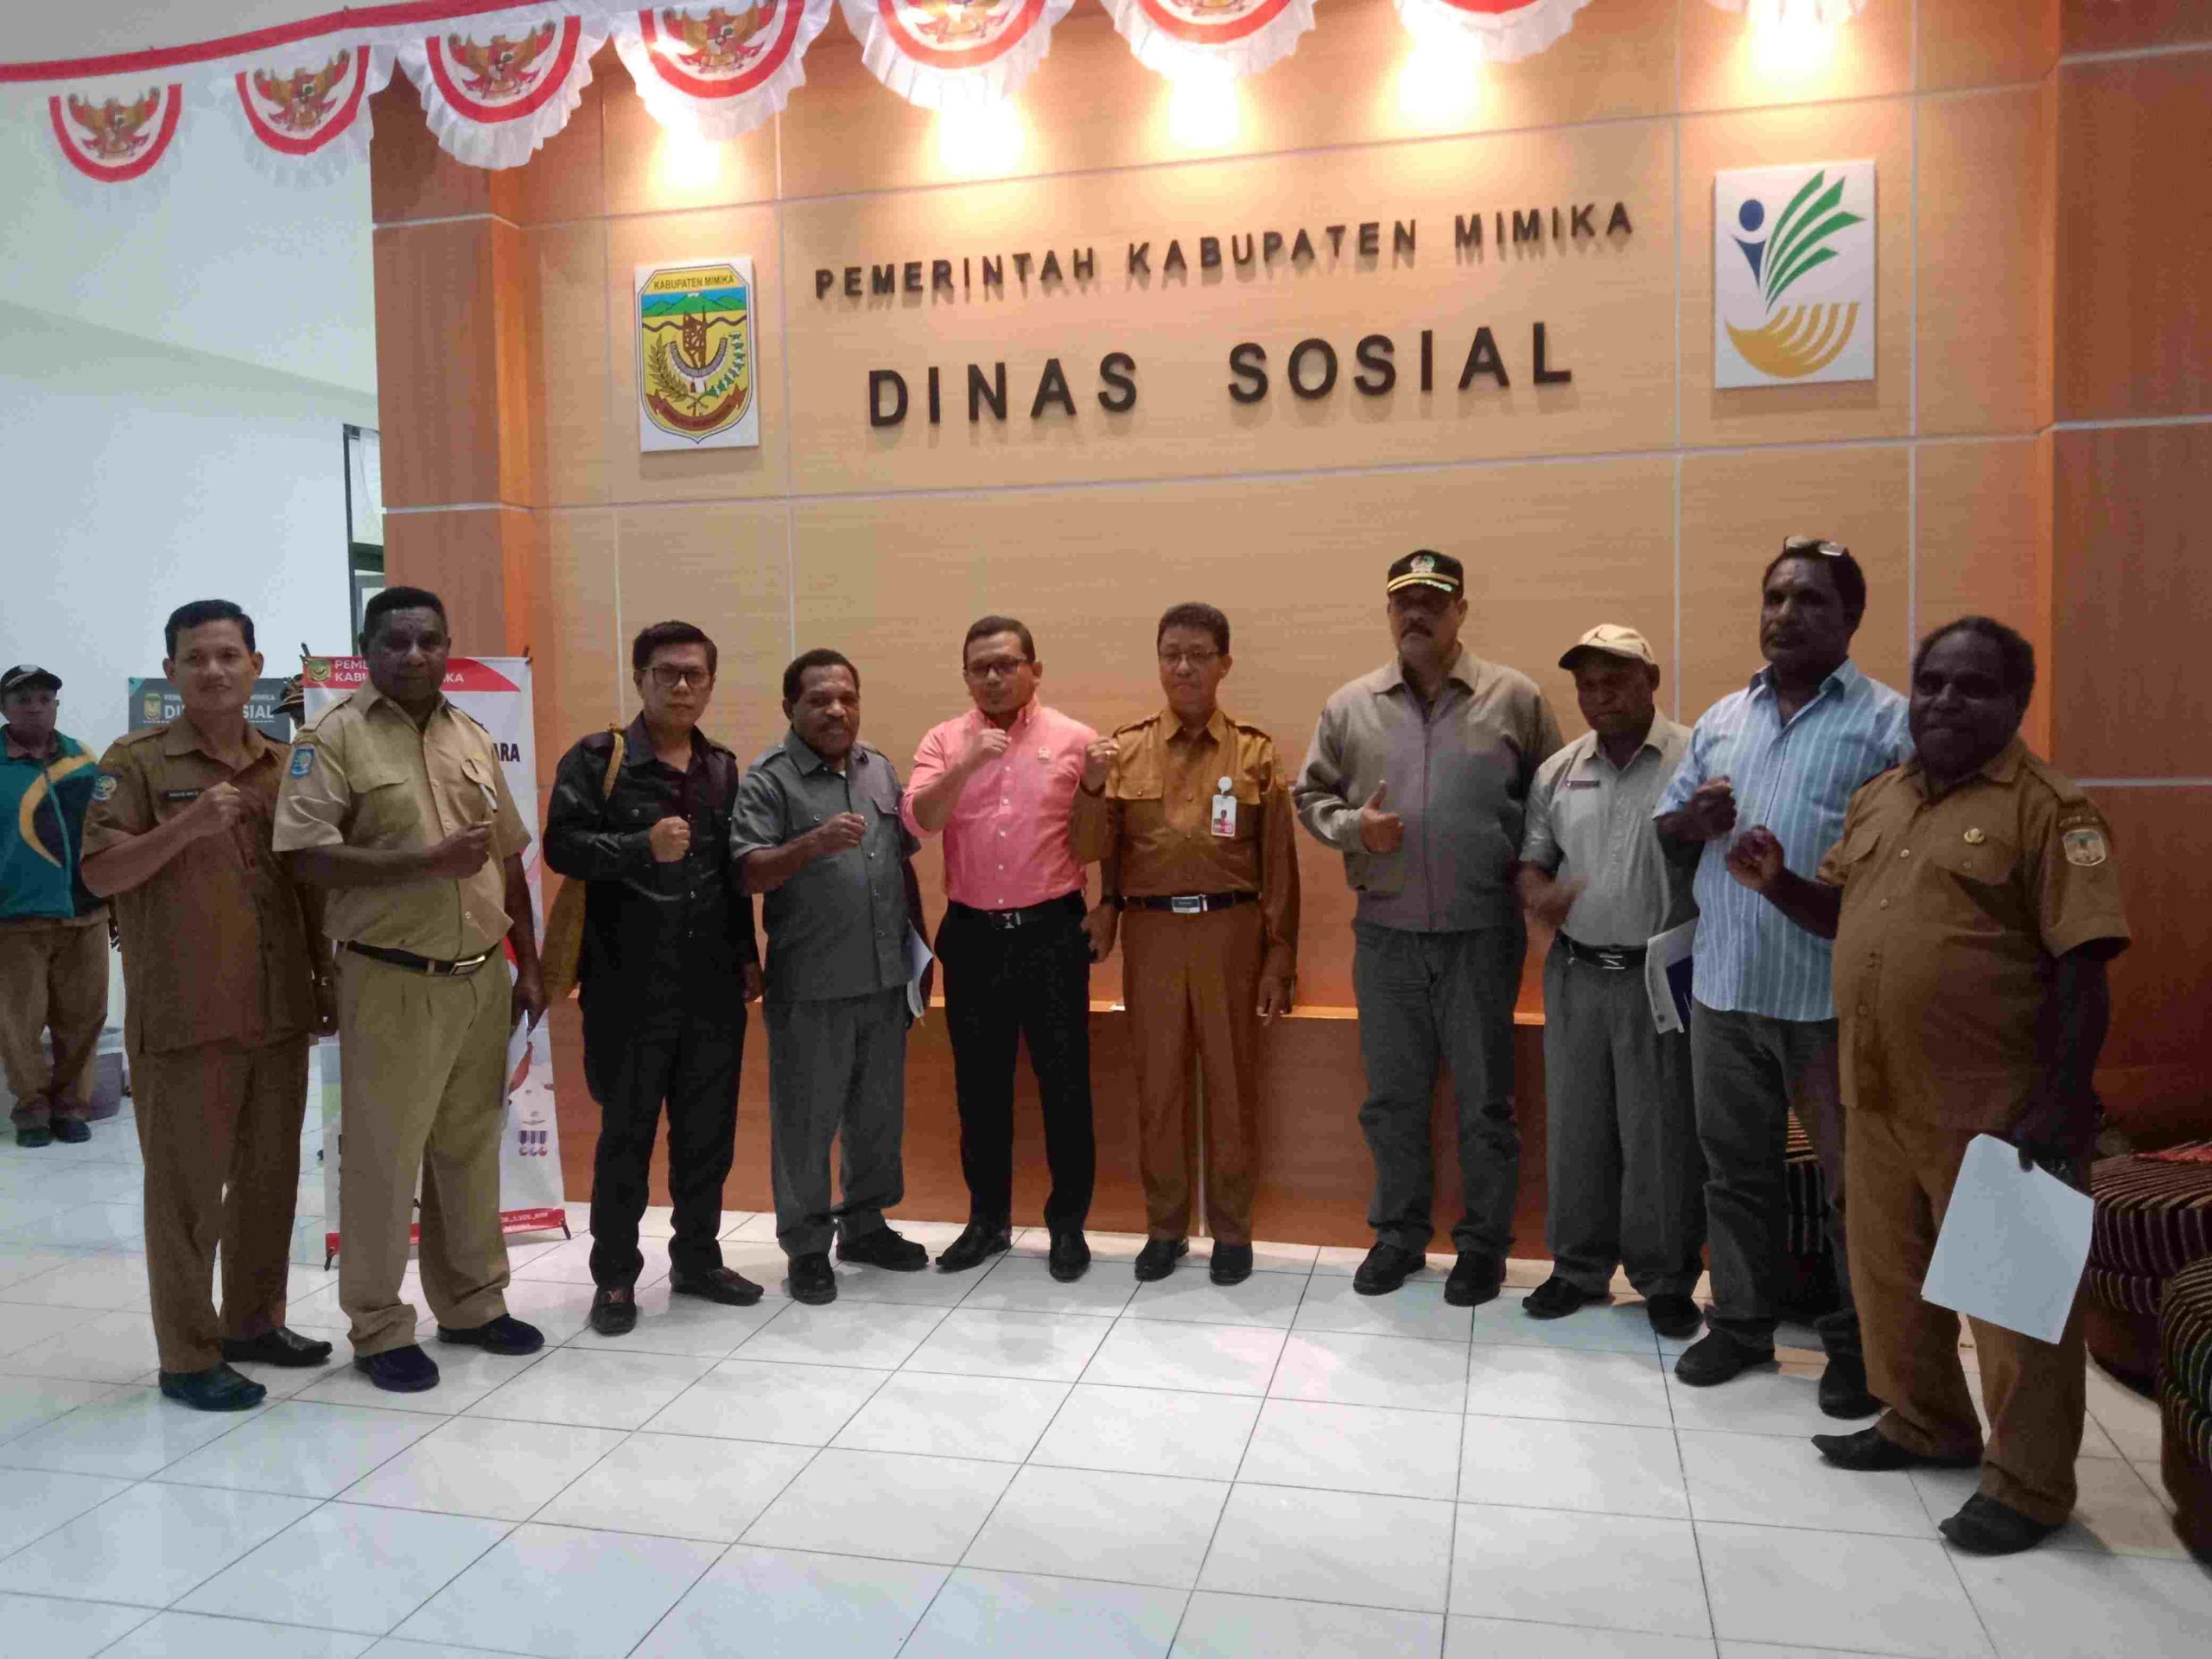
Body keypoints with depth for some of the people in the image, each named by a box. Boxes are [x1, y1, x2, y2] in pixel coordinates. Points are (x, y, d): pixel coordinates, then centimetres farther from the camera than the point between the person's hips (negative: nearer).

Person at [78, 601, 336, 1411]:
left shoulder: (286, 764, 11)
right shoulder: (135, 761, -3)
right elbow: (101, 874, -9)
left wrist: (327, 979, 14)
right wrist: (187, 826, -23)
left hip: (280, 1012, 5)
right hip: (183, 1018, -5)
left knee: (270, 1176, 13)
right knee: (187, 1187, 2)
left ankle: (254, 1320, 28)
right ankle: (188, 1356, 12)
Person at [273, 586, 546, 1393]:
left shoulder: (475, 739, 12)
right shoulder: (334, 736, -5)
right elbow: (308, 857, -15)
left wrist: (529, 967, 13)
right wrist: (428, 861, -21)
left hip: (482, 978, 5)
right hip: (392, 983, -5)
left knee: (469, 1149, 14)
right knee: (383, 1158, 4)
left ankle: (471, 1302, 29)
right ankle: (379, 1328, 18)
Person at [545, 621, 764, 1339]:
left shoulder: (723, 768, 12)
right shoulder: (596, 759, -3)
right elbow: (562, 845, -13)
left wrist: (748, 954, 15)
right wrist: (643, 845, -25)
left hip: (712, 982, 5)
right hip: (630, 985, -4)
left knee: (708, 1129, 11)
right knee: (626, 1133, 5)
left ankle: (697, 1259, 27)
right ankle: (614, 1276, 18)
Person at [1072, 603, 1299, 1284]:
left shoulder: (1256, 754, 2)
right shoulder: (1125, 749, 6)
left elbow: (1279, 864, 1)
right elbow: (1090, 851, 2)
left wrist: (1279, 958, -3)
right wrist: (1093, 788, -16)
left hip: (1230, 932, -1)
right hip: (1151, 933, 2)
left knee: (1232, 1083, 6)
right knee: (1157, 1084, 9)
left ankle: (1232, 1229, 21)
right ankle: (1165, 1226, 24)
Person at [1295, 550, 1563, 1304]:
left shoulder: (1514, 697, -1)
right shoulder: (1350, 706, 6)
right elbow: (1311, 795, 12)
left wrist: (1525, 872, -6)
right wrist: (1352, 827, -7)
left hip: (1482, 934, -2)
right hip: (1386, 934, 2)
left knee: (1484, 1101, 8)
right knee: (1392, 1097, 13)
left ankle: (1483, 1243, 25)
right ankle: (1398, 1233, 29)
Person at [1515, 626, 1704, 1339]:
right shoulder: (1557, 772, 8)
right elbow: (1532, 860, 11)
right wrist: (1538, 893, -10)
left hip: (1662, 978, -4)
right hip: (1575, 976, 4)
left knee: (1662, 1135, 5)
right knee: (1575, 1128, 12)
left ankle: (1667, 1280, 22)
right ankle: (1579, 1267, 28)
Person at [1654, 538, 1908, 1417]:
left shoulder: (1890, 721, -5)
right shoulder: (1722, 718, 12)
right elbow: (1665, 822, 18)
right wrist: (1694, 819, -5)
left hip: (1835, 993, -5)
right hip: (1724, 984, 5)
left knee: (1852, 1175, 8)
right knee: (1735, 1166, 15)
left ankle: (1858, 1345, 25)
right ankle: (1741, 1322, 31)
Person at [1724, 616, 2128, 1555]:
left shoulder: (2047, 808, -11)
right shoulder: (1876, 799, 11)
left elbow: (2082, 967, -15)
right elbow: (1841, 915, 21)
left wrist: (2064, 1105, -19)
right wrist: (1777, 882, 1)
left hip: (1991, 1109, -7)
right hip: (1878, 1098, 7)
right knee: (1890, 1274, 19)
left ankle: (2028, 1483, 21)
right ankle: (1923, 1424, 39)